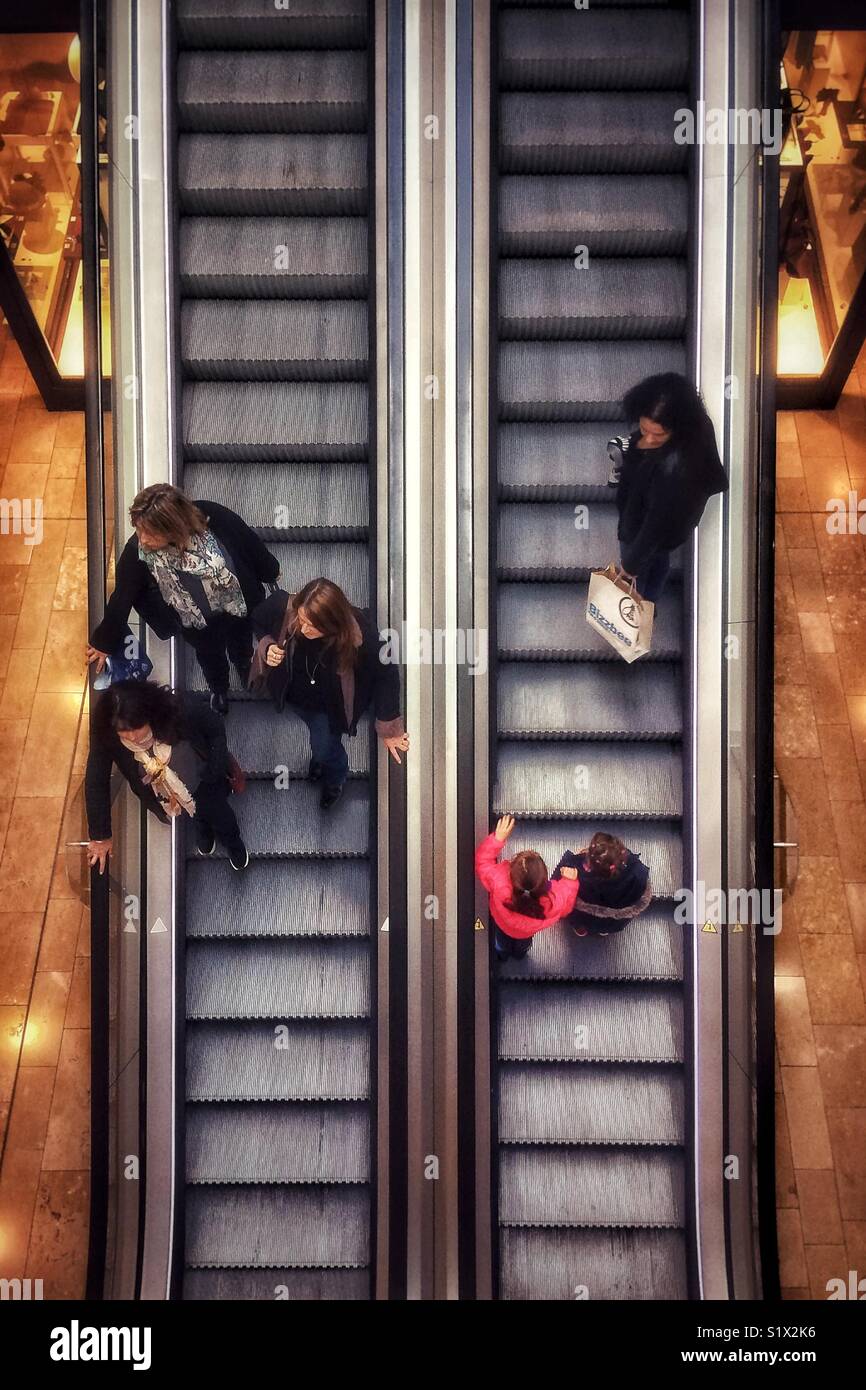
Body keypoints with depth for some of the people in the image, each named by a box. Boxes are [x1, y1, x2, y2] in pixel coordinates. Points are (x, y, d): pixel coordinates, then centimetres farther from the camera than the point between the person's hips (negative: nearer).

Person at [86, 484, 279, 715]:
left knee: (241, 651, 30)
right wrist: (105, 643, -7)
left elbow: (249, 542, -16)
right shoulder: (137, 551, -33)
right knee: (210, 656, 28)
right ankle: (219, 691, 63)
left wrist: (270, 572, 2)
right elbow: (122, 598, -18)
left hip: (238, 603, 0)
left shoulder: (212, 518, -37)